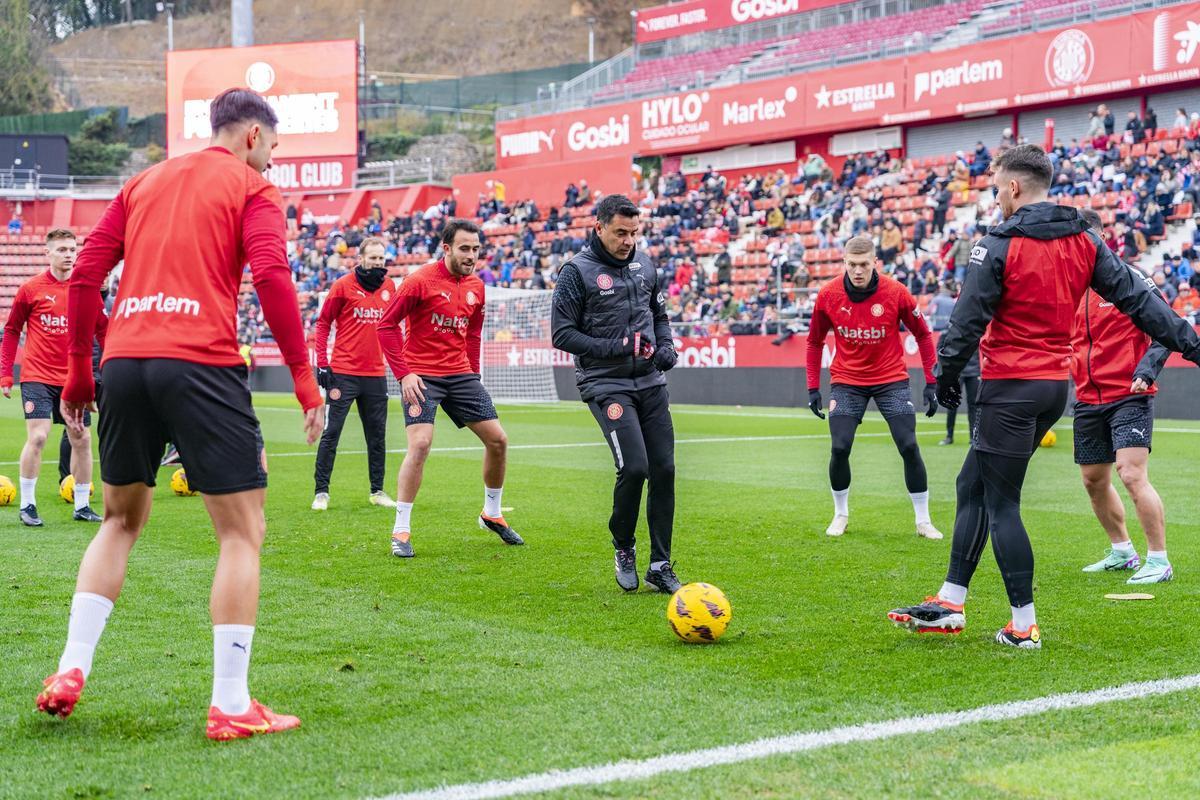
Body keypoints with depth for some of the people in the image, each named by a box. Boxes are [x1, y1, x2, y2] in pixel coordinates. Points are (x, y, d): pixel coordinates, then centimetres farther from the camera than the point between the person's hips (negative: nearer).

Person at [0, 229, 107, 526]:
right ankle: (27, 505, 1)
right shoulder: (31, 289, -3)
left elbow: (102, 330, 10)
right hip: (38, 376, -3)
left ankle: (82, 506, 18)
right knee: (38, 436, -13)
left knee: (81, 439, 6)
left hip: (76, 377, 3)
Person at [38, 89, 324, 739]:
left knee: (121, 520, 23)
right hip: (201, 364, -6)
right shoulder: (252, 189, 7)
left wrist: (78, 370, 19)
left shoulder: (144, 182, 21)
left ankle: (70, 671, 17)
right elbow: (271, 279, -9)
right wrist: (305, 382, -8)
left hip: (124, 361, 6)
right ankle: (230, 707, 0)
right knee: (241, 533, 3)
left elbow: (85, 275, 14)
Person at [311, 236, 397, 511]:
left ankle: (377, 491, 21)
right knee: (331, 433, -2)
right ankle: (321, 492, 5)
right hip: (343, 373, -4)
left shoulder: (389, 287, 7)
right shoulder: (343, 285, -5)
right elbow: (323, 323, -1)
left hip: (376, 374, 4)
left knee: (377, 436, 10)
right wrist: (322, 363, -7)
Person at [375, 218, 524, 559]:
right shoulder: (420, 281, -12)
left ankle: (492, 514, 26)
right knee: (420, 444, -20)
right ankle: (401, 531, -9)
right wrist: (403, 373, -16)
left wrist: (473, 374, 14)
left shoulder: (476, 287, 7)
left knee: (498, 440, 4)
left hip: (460, 375, 6)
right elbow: (387, 325, -11)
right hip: (421, 376, -6)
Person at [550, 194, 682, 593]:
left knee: (664, 469, 0)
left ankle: (660, 565, 10)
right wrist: (616, 347, -17)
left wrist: (666, 346, 2)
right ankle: (623, 549, 8)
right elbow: (562, 334, -9)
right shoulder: (577, 271, -9)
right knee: (634, 466, -18)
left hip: (650, 381, 6)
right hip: (606, 384, -6)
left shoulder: (645, 264, 9)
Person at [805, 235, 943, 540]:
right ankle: (841, 514, 14)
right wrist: (813, 387, 1)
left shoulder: (896, 293, -15)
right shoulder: (828, 296, -10)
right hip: (846, 381, 1)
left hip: (891, 380, -1)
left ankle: (923, 521, 7)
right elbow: (815, 341, 5)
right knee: (839, 448, -10)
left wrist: (931, 383, -3)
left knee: (909, 447, -7)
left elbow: (923, 334, -2)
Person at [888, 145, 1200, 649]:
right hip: (1056, 385, 8)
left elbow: (968, 319, -12)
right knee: (973, 487, 16)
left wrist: (948, 373, 2)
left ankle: (1024, 626, 3)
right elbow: (1137, 298, 6)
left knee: (1000, 504, 0)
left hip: (1011, 389, -8)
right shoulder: (1083, 241, 6)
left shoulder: (1000, 245, -13)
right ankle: (950, 604, 20)